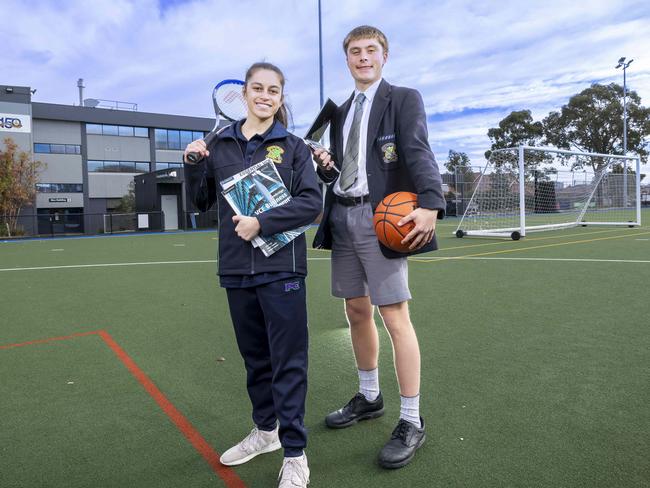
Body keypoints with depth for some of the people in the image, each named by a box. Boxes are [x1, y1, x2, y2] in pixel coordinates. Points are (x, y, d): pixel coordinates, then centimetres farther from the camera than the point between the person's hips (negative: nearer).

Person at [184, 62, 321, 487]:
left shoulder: (293, 146, 1)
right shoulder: (220, 145, 9)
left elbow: (311, 203, -8)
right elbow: (203, 202, 14)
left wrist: (262, 223, -17)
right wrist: (193, 164, -1)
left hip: (281, 267, -3)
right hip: (236, 270, 4)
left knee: (288, 361, 0)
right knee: (254, 356, 16)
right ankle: (266, 429, 37)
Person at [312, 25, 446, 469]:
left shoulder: (404, 99, 3)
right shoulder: (341, 113, 21)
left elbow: (419, 154, -14)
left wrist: (430, 204, -30)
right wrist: (325, 166, -1)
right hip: (342, 218, 7)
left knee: (395, 316, -8)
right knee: (357, 311, 13)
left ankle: (411, 422, 5)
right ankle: (369, 397, 31)